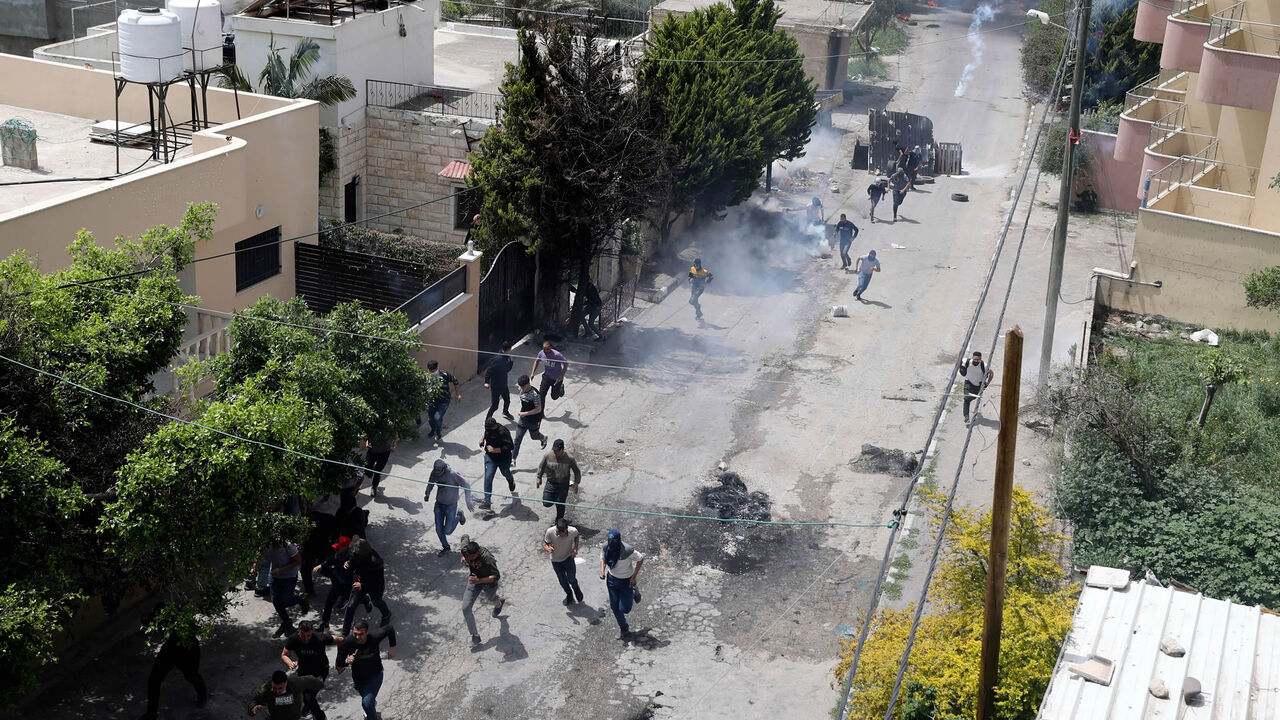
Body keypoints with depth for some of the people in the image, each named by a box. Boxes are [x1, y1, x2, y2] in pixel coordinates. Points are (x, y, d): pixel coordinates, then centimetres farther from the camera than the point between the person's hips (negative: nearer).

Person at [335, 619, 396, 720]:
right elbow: (339, 665, -19)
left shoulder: (375, 637, -29)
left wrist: (392, 648, -5)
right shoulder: (346, 643, -29)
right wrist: (346, 662, -42)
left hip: (375, 675, -3)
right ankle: (373, 704, 65)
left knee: (367, 703, -21)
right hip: (358, 677, 3)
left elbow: (390, 629, -8)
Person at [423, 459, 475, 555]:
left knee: (447, 531, -1)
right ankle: (446, 547, 29)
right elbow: (431, 482, 15)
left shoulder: (452, 474, -26)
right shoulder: (434, 473, -10)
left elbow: (466, 485, -17)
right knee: (439, 529, 5)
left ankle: (458, 516, 26)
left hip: (451, 505, -5)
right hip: (439, 504, 5)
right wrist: (427, 494, 7)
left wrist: (468, 501, -18)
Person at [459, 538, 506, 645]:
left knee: (492, 598, 31)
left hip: (489, 582, -3)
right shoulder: (465, 549, -27)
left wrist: (479, 580, -48)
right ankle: (475, 635, 10)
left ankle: (499, 602, 71)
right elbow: (465, 537, -5)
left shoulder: (487, 558, -41)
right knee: (466, 608, -7)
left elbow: (496, 576, -35)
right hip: (474, 579, 4)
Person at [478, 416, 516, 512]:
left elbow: (510, 446, -32)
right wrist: (483, 438, 1)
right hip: (490, 457, 4)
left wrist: (495, 450, -35)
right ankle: (487, 501, -9)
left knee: (506, 473, 25)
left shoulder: (503, 432, -31)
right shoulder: (488, 428, -8)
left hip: (503, 458, -4)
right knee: (488, 478, -10)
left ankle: (511, 481, 63)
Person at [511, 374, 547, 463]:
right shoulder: (521, 390, -6)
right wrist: (521, 410, 10)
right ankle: (513, 459, 5)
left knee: (534, 436, 19)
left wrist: (525, 413, -26)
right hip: (523, 419, 5)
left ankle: (544, 438, 55)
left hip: (533, 421, -5)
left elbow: (538, 409, -24)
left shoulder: (535, 394, -28)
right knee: (517, 439, 0)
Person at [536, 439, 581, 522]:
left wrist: (576, 483, -10)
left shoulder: (569, 459, -14)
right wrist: (539, 478, 9)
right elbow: (541, 466, 9)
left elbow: (577, 471, -1)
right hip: (551, 483, 2)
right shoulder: (547, 456, -10)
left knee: (560, 506, 2)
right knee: (546, 503, -1)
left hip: (563, 485, -2)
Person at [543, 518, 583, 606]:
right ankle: (569, 594, 47)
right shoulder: (550, 532, -31)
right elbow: (545, 544, -16)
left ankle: (576, 589, 30)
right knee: (563, 581, 15)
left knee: (571, 579, -7)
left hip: (569, 557, -1)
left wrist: (575, 548, -12)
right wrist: (548, 548, -39)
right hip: (556, 560, 1)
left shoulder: (573, 531, -27)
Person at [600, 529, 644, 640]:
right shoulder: (606, 546, -17)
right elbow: (603, 557, 3)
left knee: (624, 609, 3)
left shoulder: (627, 550, -32)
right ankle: (624, 630, 33)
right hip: (612, 579, 4)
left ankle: (634, 592, 34)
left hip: (626, 581, -4)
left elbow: (640, 558, -18)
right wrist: (602, 571, -14)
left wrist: (634, 577, -16)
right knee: (614, 607, 12)